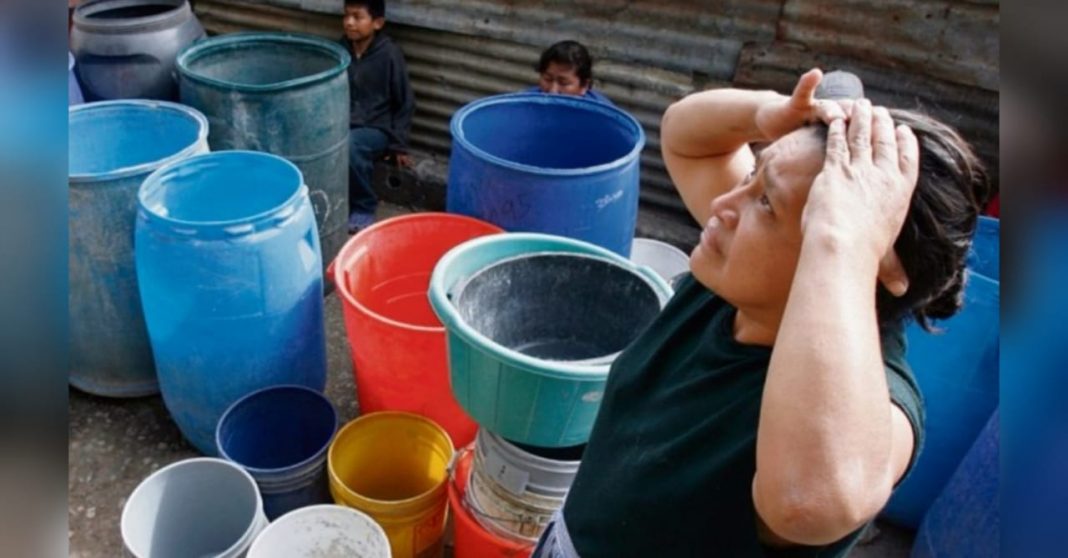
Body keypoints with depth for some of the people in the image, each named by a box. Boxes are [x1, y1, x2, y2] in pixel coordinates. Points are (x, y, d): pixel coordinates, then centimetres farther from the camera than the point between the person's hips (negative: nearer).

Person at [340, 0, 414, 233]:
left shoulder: (390, 55, -11)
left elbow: (405, 103, -5)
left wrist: (398, 145, -6)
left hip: (376, 129, -4)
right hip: (344, 124, 4)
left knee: (348, 146, -34)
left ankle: (363, 208, -12)